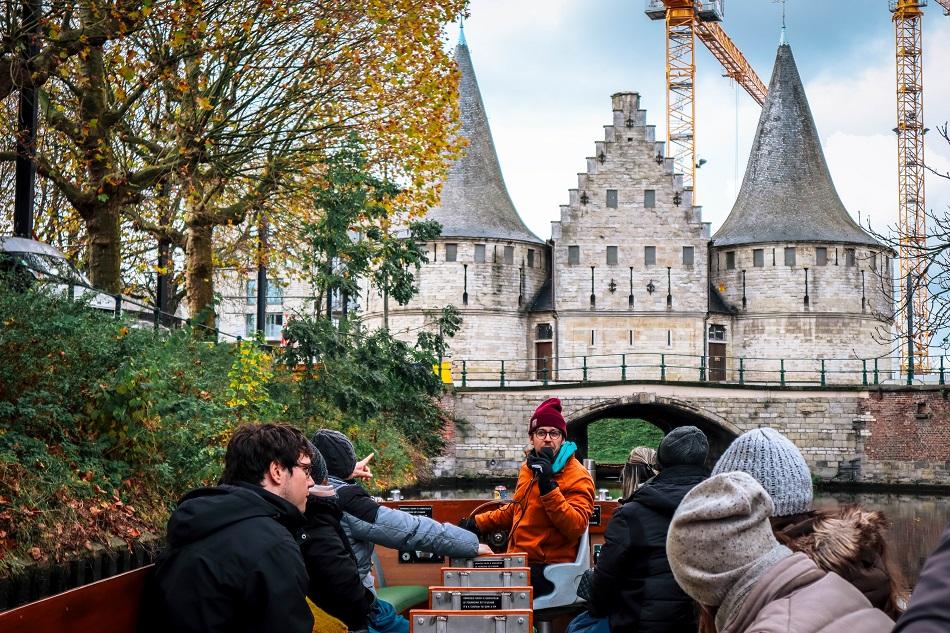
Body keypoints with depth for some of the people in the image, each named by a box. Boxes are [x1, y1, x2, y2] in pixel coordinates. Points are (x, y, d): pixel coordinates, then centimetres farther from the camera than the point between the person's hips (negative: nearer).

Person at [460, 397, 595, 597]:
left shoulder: (577, 476, -9)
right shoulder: (528, 467, 16)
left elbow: (576, 527, -22)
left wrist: (548, 486, -26)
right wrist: (478, 523, 25)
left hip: (549, 571, -8)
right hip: (520, 563, 8)